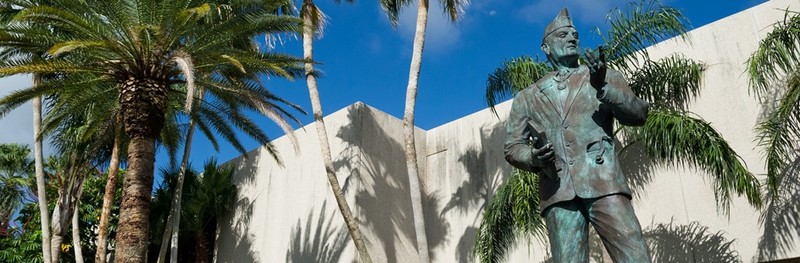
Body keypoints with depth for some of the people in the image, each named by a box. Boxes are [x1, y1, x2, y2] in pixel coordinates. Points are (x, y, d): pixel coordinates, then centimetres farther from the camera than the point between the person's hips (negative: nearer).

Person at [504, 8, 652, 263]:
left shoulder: (605, 75, 19)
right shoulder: (527, 97, 20)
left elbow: (638, 114, 5)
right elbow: (512, 146, 15)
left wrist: (603, 86, -12)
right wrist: (533, 158, -8)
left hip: (602, 183, 0)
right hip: (558, 192, 1)